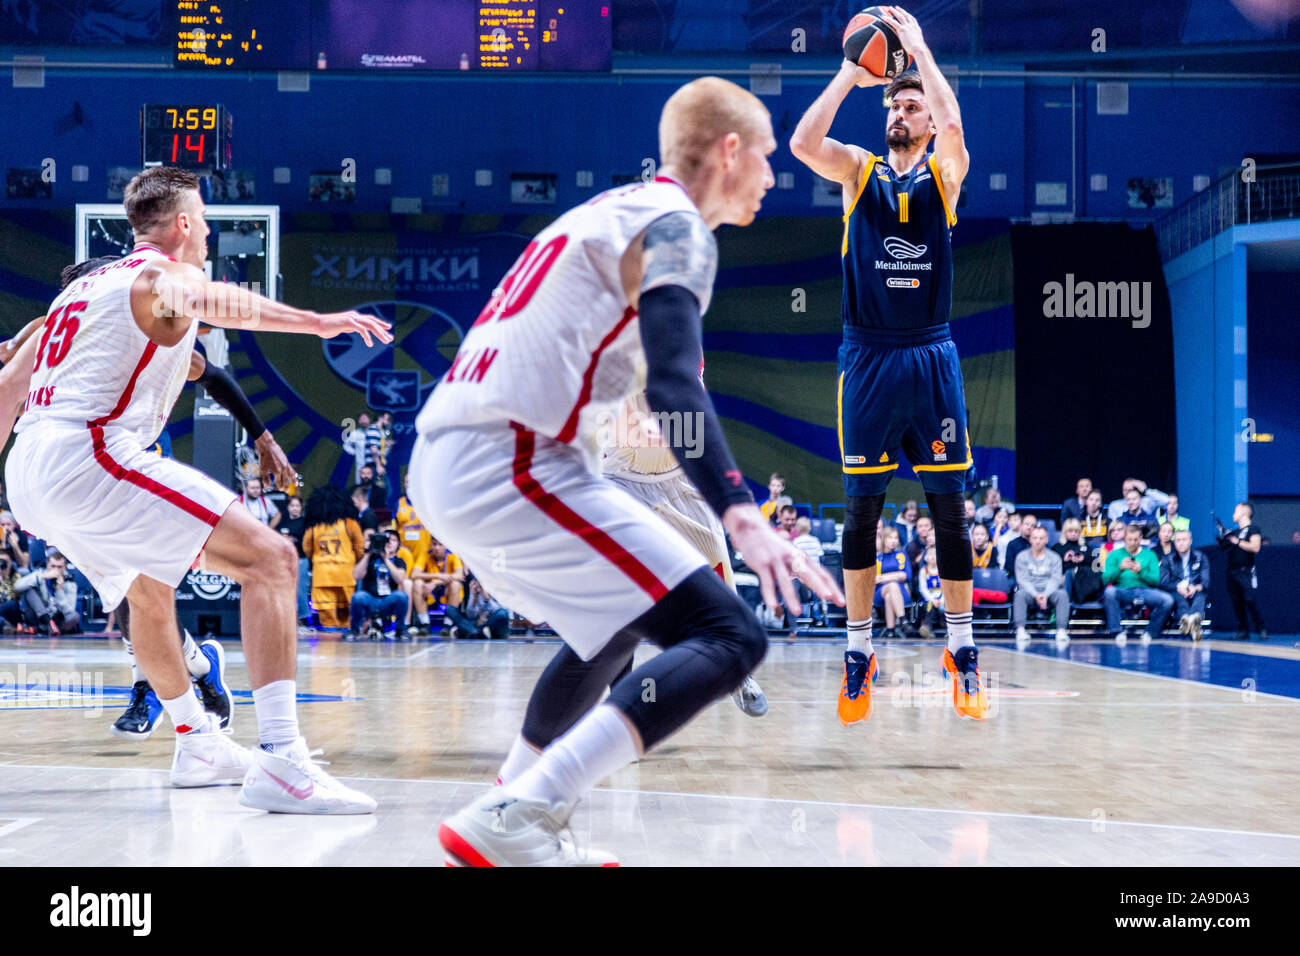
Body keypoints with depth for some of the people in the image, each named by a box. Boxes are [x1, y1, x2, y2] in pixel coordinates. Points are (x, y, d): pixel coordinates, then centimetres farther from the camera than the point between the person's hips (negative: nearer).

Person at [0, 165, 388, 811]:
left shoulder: (86, 284, 27)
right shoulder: (160, 274, 1)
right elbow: (196, 299, -26)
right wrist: (316, 322, -38)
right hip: (88, 458, -10)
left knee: (148, 590, 33)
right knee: (269, 558, -13)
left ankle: (198, 744, 44)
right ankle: (280, 761, -26)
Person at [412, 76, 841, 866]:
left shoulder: (614, 210, 24)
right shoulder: (675, 226, -5)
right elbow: (674, 388, -21)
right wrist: (743, 519, -31)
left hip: (441, 460, 10)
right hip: (508, 468, -10)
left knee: (623, 618, 31)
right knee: (729, 637, -14)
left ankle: (512, 823, 32)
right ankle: (513, 824, -24)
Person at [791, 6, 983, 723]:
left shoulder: (945, 172, 5)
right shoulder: (859, 170, 8)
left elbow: (952, 128, -17)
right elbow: (802, 143, -12)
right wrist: (851, 74, -9)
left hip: (931, 356, 0)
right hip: (867, 358, 1)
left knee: (950, 509, 2)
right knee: (860, 508, 2)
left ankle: (962, 651, 10)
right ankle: (858, 650, 11)